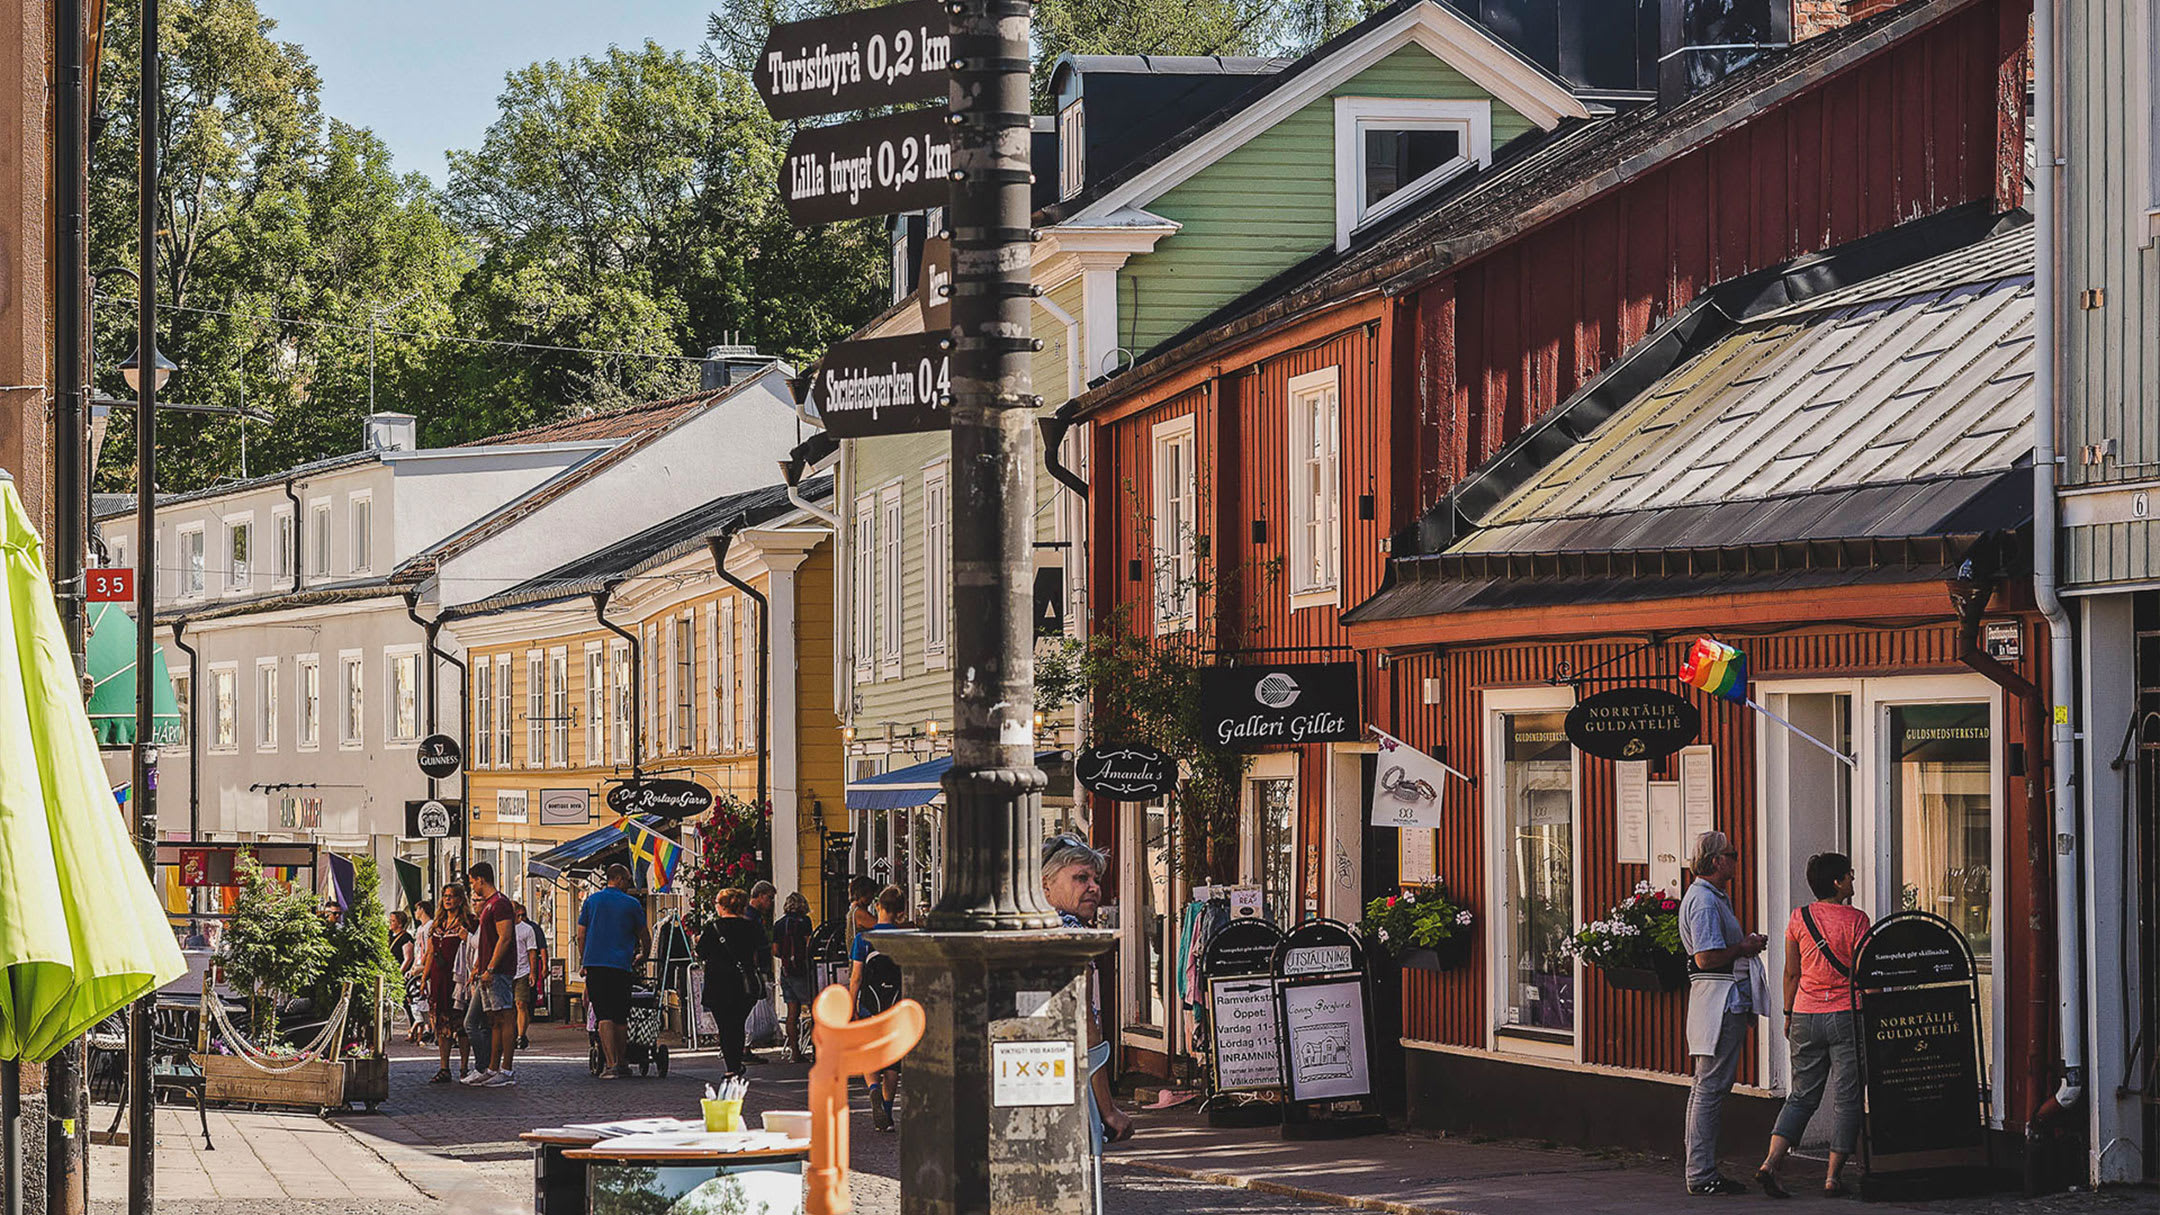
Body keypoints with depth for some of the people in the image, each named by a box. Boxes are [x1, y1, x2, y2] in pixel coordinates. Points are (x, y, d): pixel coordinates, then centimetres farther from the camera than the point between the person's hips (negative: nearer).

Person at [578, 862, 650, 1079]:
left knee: (604, 1016, -5)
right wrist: (642, 957, 34)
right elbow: (645, 937, 15)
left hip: (595, 963, 1)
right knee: (621, 1018, 10)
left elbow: (581, 935, 9)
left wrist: (583, 962, 20)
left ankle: (611, 1064, -15)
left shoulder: (591, 901, 10)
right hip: (621, 965, -1)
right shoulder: (632, 904, 5)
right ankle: (620, 1063, 18)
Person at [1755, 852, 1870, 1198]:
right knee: (1848, 1098, 4)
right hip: (1846, 1015, -4)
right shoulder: (1855, 919, -8)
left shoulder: (1799, 919, 3)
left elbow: (1791, 973, 7)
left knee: (1801, 1096, 11)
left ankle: (1770, 1163, -6)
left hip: (1806, 1017, 4)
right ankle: (1833, 1177, 2)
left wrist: (1789, 1014, 17)